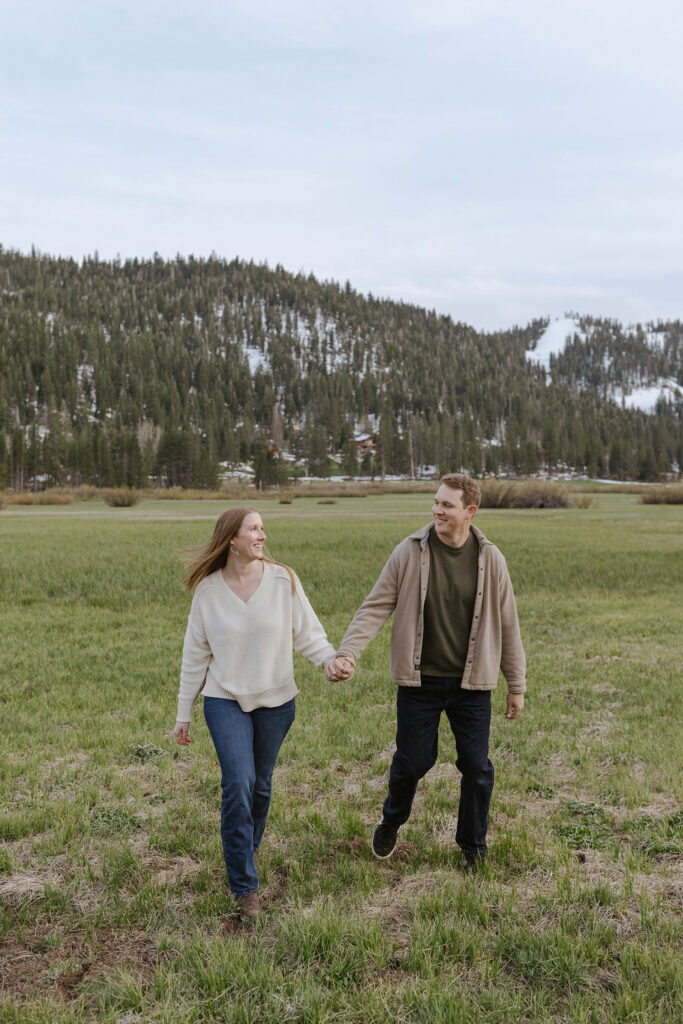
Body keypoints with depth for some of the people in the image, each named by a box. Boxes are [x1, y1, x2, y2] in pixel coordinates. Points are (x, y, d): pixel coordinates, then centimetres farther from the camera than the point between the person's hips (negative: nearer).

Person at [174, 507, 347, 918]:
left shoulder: (283, 580, -6)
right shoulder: (209, 589, -4)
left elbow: (307, 633, -3)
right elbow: (196, 654, 4)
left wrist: (333, 659, -24)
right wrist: (184, 714, 7)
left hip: (276, 700, 1)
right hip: (226, 700, -1)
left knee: (260, 785, 13)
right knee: (238, 784, -13)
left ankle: (247, 852, 39)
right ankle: (244, 885, 0)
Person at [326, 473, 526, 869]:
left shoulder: (490, 559, -4)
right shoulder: (410, 553, -8)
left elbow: (508, 625, 4)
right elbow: (375, 608, -6)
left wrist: (517, 685, 7)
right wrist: (346, 653, -19)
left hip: (472, 683, 1)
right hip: (420, 680, -1)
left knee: (476, 766, 6)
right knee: (412, 761, 7)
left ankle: (473, 844, 31)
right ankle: (391, 823, 39)